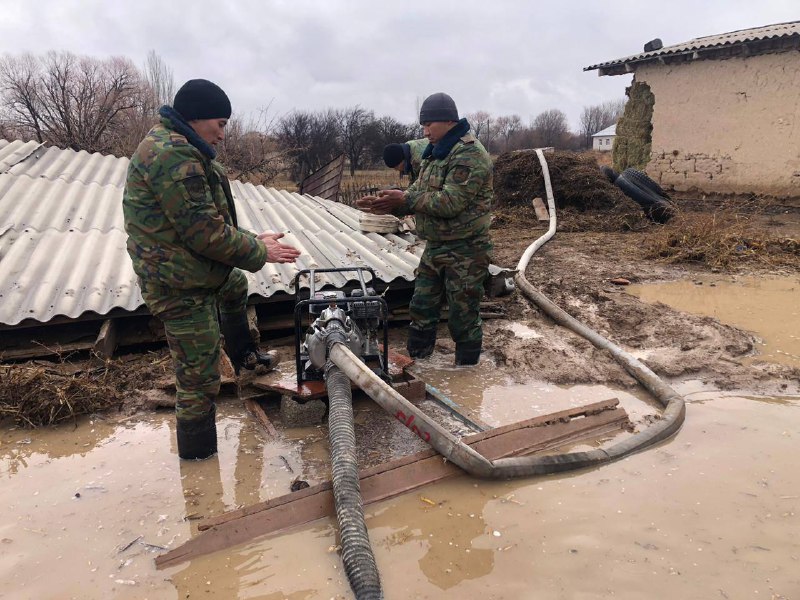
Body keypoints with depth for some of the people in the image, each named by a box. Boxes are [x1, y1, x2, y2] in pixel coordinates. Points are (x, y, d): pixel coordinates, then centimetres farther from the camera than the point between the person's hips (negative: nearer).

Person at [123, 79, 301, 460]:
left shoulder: (175, 146, 11)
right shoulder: (173, 156, -25)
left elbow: (209, 220, 12)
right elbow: (207, 232, -26)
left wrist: (252, 241, 3)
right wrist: (260, 252, -15)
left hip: (196, 267, 11)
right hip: (181, 285, -11)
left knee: (236, 286, 36)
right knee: (199, 378, -2)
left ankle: (244, 355, 53)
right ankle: (198, 455, 14)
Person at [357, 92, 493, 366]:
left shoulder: (470, 154, -17)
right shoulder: (435, 152, 13)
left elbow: (450, 202, -25)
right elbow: (418, 193, 13)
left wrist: (404, 199, -20)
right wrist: (388, 204, -5)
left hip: (465, 252, -9)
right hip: (434, 248, 9)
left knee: (464, 318, 3)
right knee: (421, 310, 14)